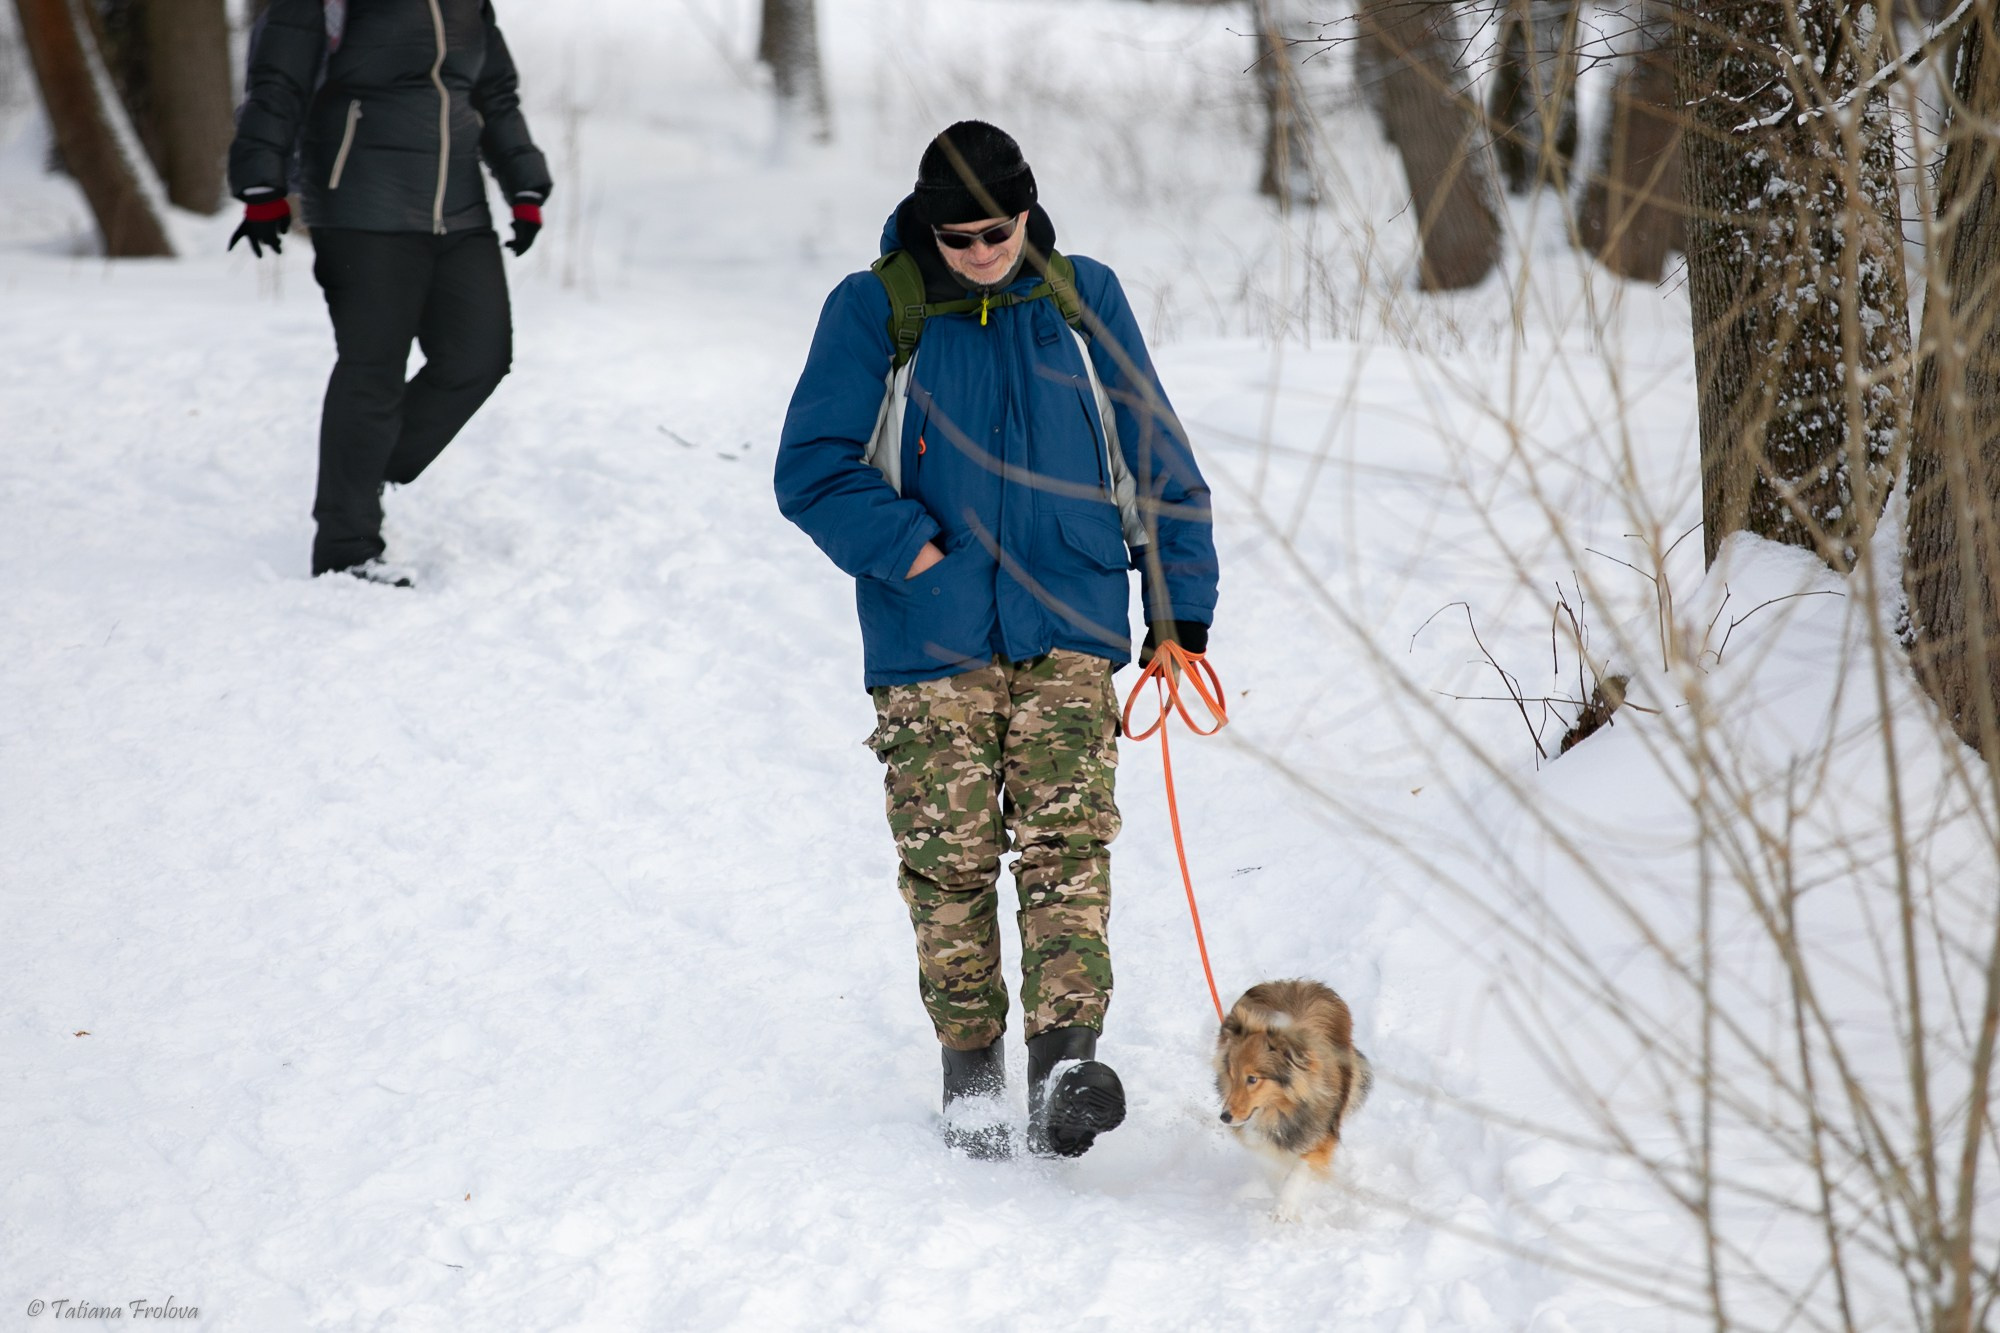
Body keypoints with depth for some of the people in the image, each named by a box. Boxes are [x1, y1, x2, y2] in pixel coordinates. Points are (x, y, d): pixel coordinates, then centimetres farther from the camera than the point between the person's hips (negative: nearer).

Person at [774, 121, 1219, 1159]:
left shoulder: (1082, 300, 8)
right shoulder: (873, 313, 1)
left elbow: (1155, 457, 14)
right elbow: (813, 469, -1)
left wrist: (1181, 604, 10)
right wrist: (915, 558, -10)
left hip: (1068, 633, 1)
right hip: (931, 646, -1)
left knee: (1067, 843, -12)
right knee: (949, 861, 0)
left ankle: (1066, 1062, -19)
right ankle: (969, 1073, 12)